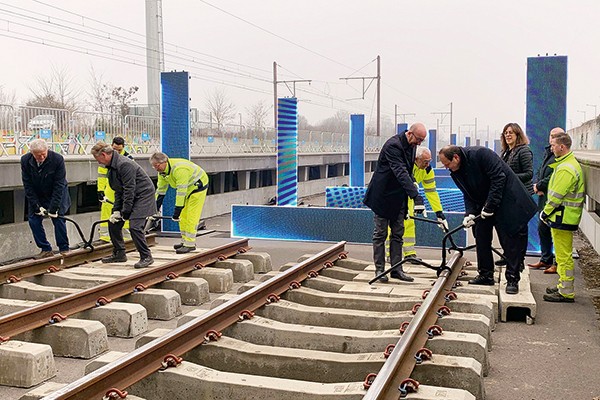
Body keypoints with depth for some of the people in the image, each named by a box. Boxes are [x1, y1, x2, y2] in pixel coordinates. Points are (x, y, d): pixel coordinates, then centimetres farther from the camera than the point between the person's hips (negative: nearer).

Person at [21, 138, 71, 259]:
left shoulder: (57, 159, -25)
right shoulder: (25, 160, -17)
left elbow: (59, 185, -23)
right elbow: (28, 186, -12)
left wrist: (53, 208, -26)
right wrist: (36, 206, -17)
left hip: (57, 194, -3)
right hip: (37, 196, 3)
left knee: (58, 219, -9)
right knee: (33, 220, -4)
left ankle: (64, 250, 2)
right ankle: (46, 250, 4)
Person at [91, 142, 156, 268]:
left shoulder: (124, 164, -25)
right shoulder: (112, 166, 6)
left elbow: (130, 189, -25)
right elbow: (118, 190, 9)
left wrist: (125, 212, -21)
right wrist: (116, 210, 0)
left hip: (143, 195, -10)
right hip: (128, 196, 10)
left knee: (135, 227, -19)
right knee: (113, 223, 10)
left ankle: (146, 257, -5)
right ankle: (119, 254, 22)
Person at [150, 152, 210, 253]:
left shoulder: (179, 169, -34)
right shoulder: (162, 171, -5)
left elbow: (181, 191, -34)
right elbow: (160, 190, 3)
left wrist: (177, 210, -33)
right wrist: (155, 209, 0)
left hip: (198, 186, -9)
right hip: (187, 188, 9)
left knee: (191, 216, -12)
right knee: (183, 216, 8)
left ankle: (190, 244, -8)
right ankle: (185, 241, 17)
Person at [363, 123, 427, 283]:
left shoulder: (411, 146, 4)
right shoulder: (393, 145, -24)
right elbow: (401, 173, -35)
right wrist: (416, 196, -42)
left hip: (398, 197, 8)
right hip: (383, 196, -8)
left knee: (398, 234, 8)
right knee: (380, 234, 1)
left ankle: (396, 269, 14)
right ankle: (379, 269, 9)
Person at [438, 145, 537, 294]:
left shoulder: (480, 154, -23)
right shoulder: (455, 172, 0)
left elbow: (498, 178, -25)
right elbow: (468, 195, 6)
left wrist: (489, 205, -24)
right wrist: (470, 213, -12)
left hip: (507, 201, -8)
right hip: (484, 205, 8)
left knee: (511, 240, -6)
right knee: (481, 238, 7)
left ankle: (512, 279, 0)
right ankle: (486, 275, 18)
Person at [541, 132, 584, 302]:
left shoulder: (566, 169, -21)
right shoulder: (571, 163, 15)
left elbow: (557, 196, -21)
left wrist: (545, 212, -9)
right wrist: (548, 212, 16)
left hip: (563, 218, -11)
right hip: (565, 217, 11)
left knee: (564, 255, -5)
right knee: (563, 254, 19)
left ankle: (566, 292, 0)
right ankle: (564, 284, 30)